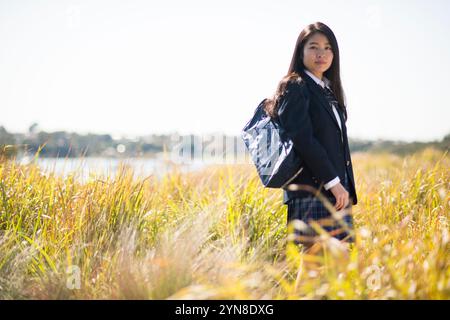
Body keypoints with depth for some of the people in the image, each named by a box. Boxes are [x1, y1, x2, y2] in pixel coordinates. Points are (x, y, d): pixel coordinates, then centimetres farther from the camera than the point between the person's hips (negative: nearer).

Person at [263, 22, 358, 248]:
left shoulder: (328, 91, 21)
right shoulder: (294, 87, -5)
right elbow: (303, 140, -15)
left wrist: (346, 186, 15)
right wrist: (333, 183, -17)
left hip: (338, 192, 8)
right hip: (311, 193, -8)